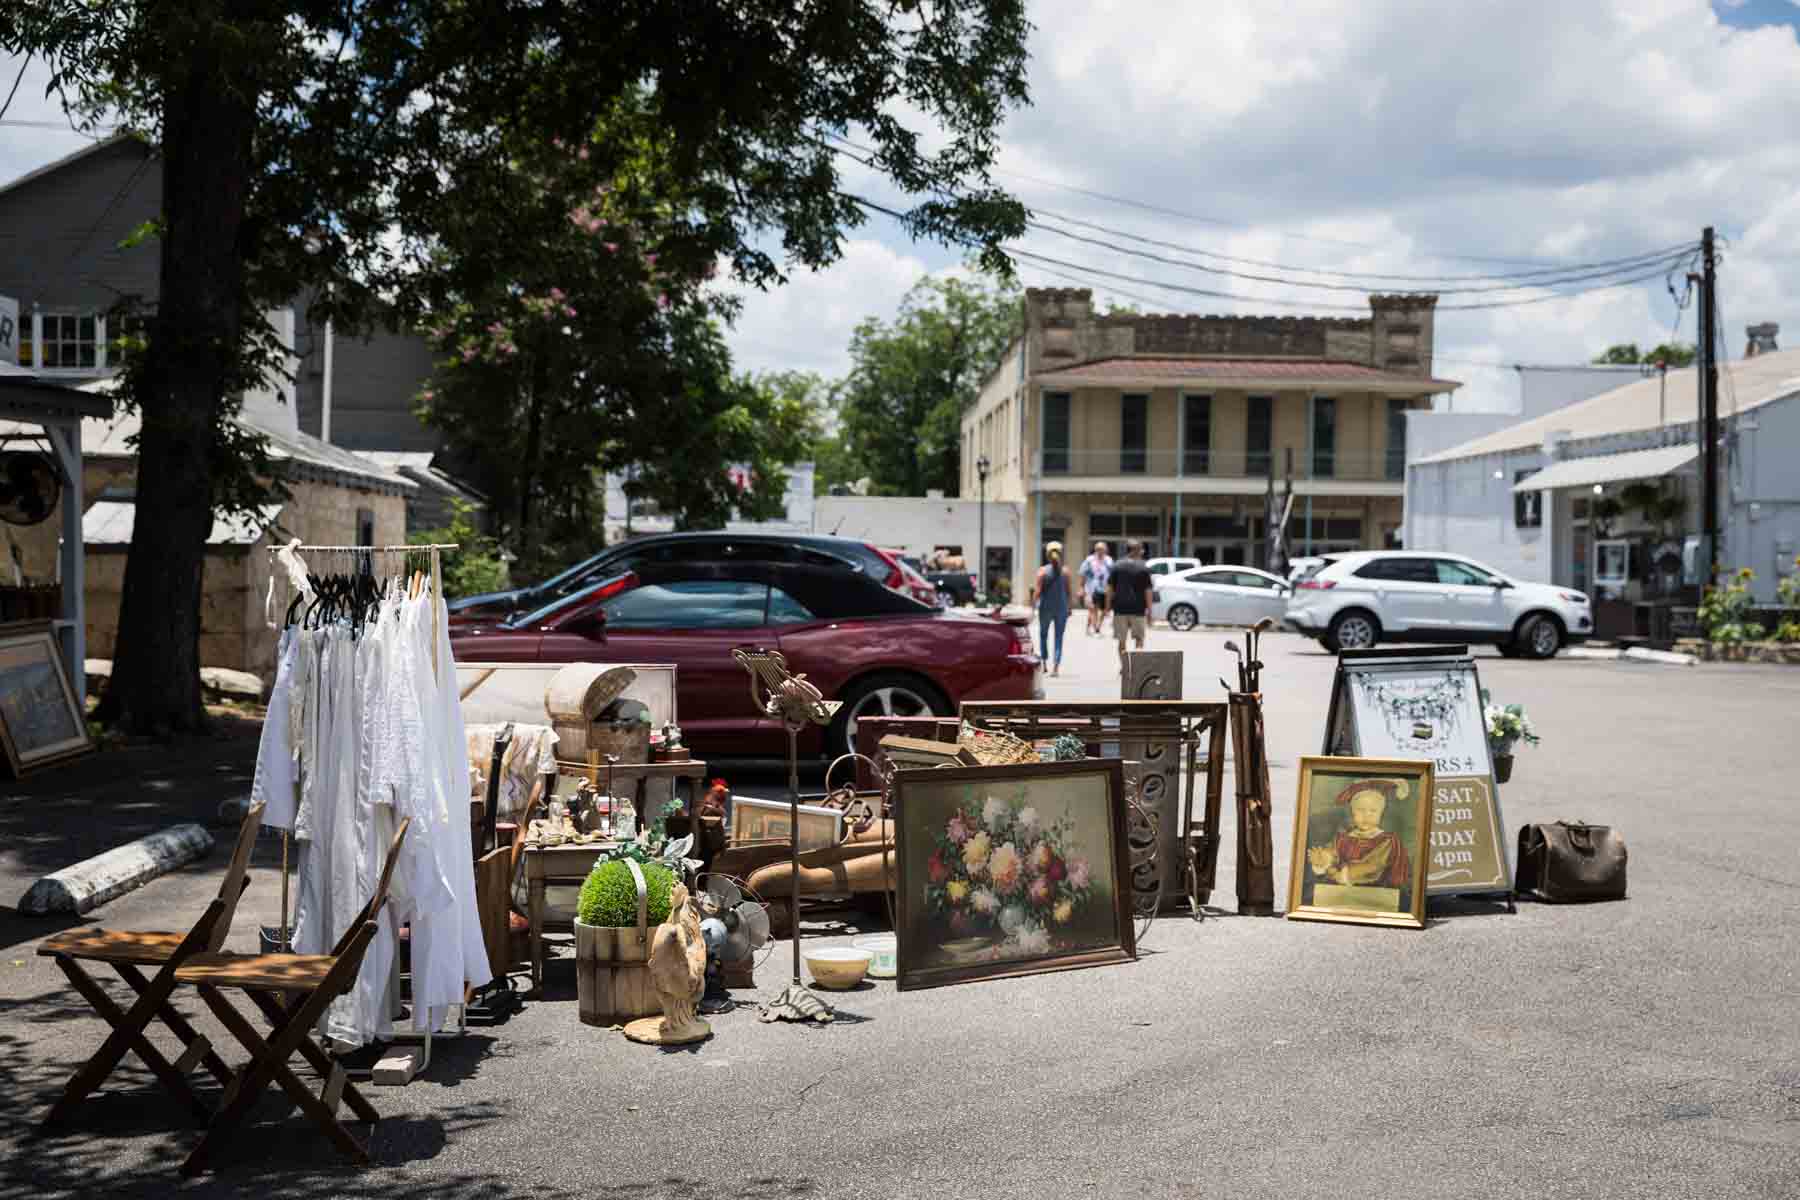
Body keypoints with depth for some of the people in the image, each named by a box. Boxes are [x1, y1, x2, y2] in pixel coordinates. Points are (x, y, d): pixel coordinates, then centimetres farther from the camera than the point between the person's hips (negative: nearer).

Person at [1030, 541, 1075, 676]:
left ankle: (1044, 661, 22)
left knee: (1043, 634, 18)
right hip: (1062, 609, 1)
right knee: (1059, 637, 4)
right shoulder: (1066, 572, -2)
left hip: (1046, 608, -1)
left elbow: (1037, 591, -11)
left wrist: (1033, 606, -4)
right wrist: (1070, 607, 9)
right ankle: (1056, 666, -5)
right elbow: (1071, 592, -2)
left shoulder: (1042, 571, -7)